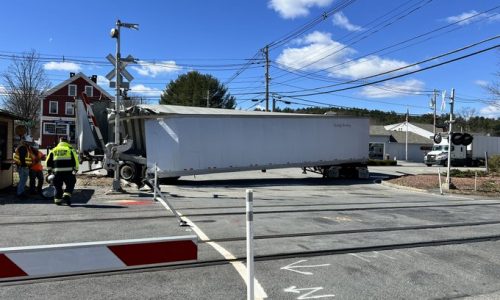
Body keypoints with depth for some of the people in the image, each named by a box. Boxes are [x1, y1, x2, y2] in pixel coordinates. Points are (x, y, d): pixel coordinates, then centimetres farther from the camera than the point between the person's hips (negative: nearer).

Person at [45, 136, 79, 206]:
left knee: (58, 186, 14)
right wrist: (76, 169, 7)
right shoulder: (70, 149, 5)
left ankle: (57, 200, 16)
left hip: (57, 171, 3)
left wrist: (49, 170, 23)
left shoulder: (54, 150, 15)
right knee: (70, 184, 8)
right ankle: (67, 195, -12)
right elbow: (75, 160, 0)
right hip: (68, 171, -3)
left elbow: (48, 161, 15)